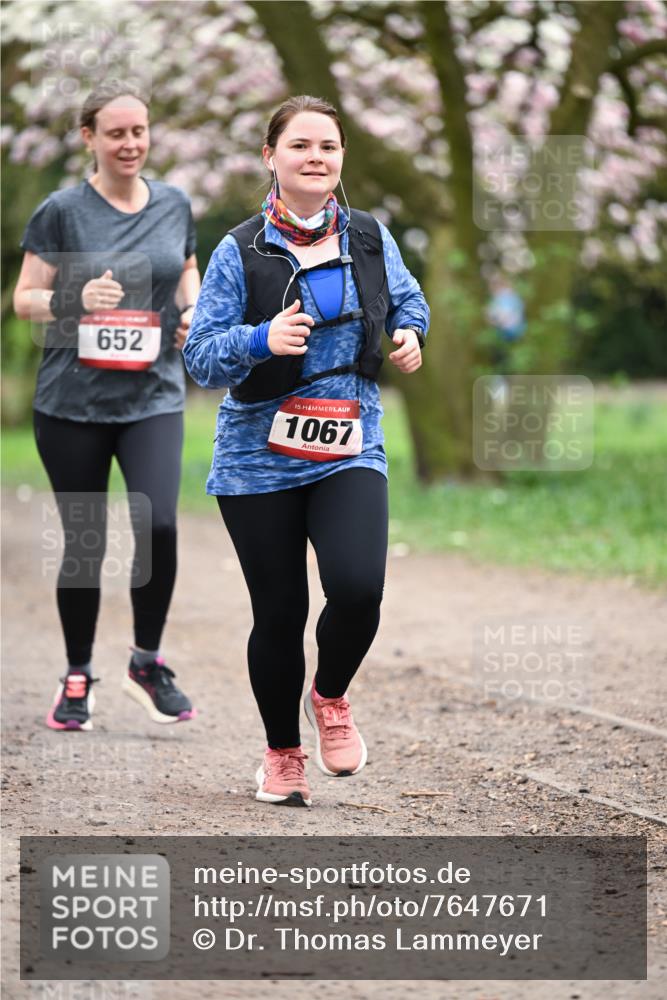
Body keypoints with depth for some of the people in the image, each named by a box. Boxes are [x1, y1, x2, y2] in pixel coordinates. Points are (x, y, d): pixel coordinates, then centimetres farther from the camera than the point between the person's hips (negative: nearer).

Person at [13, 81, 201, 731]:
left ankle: (147, 663, 5)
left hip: (154, 397, 2)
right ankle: (77, 678, 22)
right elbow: (24, 298, -1)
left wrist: (193, 306, 3)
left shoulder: (173, 205, 7)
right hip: (73, 402, -2)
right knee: (84, 542, 4)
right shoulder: (62, 211, -4)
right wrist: (76, 300, -20)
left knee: (158, 525, -16)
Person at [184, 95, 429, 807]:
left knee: (358, 588, -21)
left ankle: (330, 697, 12)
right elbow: (200, 356, -6)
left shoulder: (370, 239, 4)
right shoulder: (240, 252, -5)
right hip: (259, 461, -2)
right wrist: (262, 339, -25)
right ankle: (282, 754, 27)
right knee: (279, 614, 3)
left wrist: (409, 333, 0)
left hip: (350, 452, 2)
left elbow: (407, 297, 23)